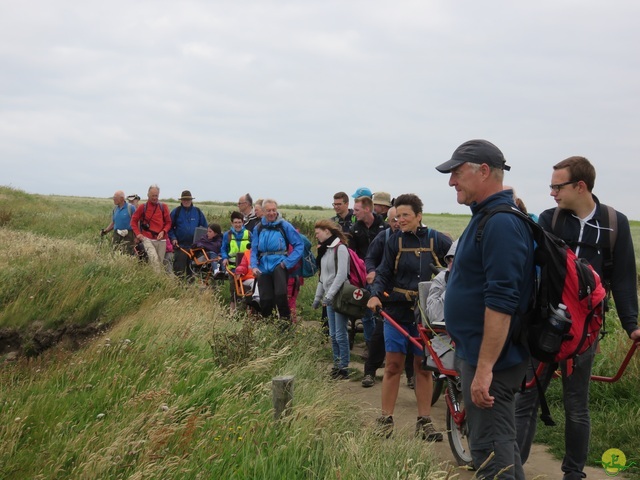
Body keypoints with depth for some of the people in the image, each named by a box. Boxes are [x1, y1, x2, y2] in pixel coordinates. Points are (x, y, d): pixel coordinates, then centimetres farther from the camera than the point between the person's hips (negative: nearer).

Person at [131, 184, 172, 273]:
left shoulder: (163, 207, 7)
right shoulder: (142, 207, 3)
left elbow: (168, 222, 11)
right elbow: (133, 221, 10)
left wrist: (163, 231, -6)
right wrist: (137, 233, -3)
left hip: (161, 239, 3)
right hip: (147, 239, -3)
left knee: (160, 262, 4)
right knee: (154, 258, -24)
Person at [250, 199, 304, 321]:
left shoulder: (284, 226, -2)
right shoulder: (258, 228, 8)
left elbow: (299, 245, -2)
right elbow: (254, 249, 9)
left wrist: (288, 262, -10)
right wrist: (254, 266, -6)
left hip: (279, 264, -3)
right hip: (263, 267, 3)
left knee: (280, 294, -19)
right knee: (265, 299, 5)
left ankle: (285, 319, 0)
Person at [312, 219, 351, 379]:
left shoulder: (340, 248, -12)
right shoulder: (325, 249, 15)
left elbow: (342, 274, -19)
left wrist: (330, 294, -22)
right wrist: (318, 296, 20)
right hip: (330, 298, 8)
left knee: (340, 334, -6)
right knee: (333, 334, 10)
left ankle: (344, 367, 1)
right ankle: (336, 365, 17)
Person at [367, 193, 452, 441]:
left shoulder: (437, 240, -2)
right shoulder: (395, 242, 1)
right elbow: (383, 274, 2)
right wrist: (375, 295, -15)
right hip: (398, 311, 0)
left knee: (423, 366, 7)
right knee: (393, 365, 3)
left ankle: (424, 421, 16)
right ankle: (385, 419, 12)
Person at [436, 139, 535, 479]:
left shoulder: (501, 222, -20)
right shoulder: (487, 216, 13)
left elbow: (501, 303, -26)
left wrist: (484, 368, -26)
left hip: (490, 359, -10)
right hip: (478, 353, 10)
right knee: (499, 444, 19)